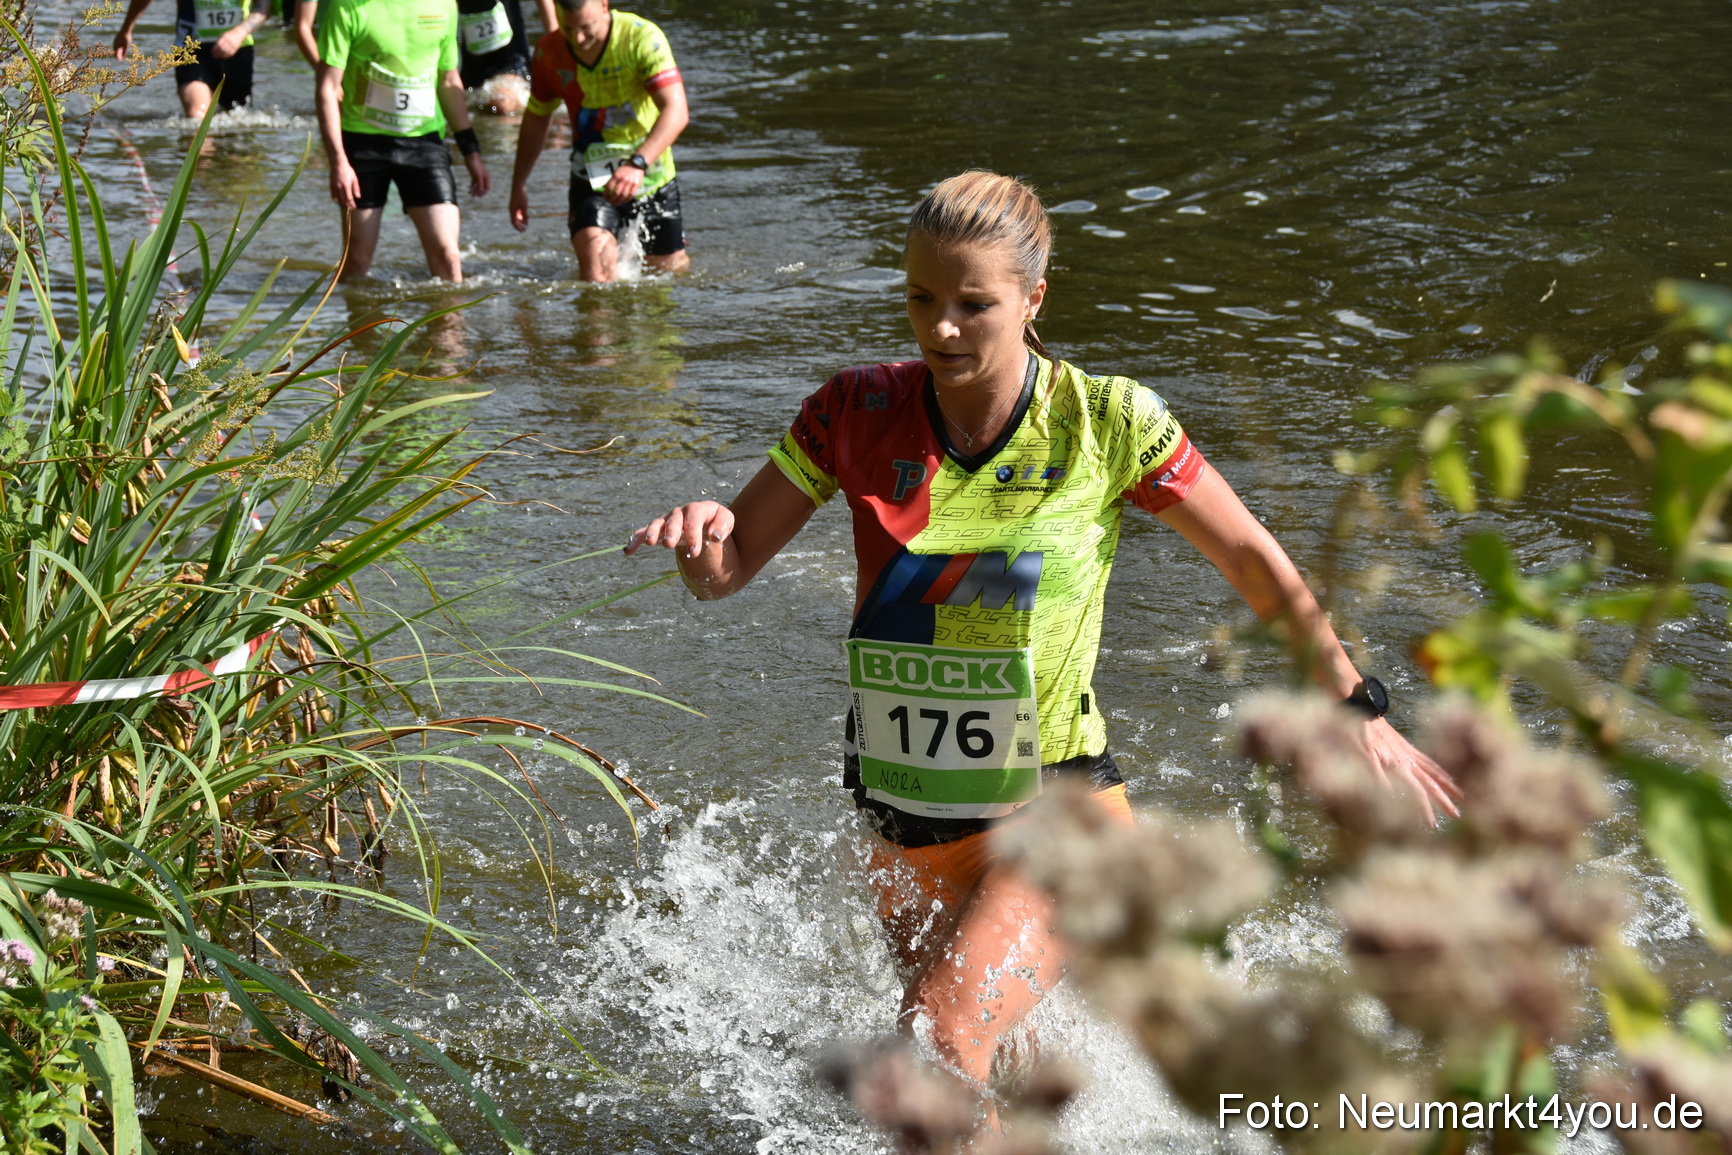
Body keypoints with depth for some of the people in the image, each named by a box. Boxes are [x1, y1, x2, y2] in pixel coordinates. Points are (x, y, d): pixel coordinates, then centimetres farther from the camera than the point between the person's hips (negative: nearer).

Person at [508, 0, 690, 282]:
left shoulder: (643, 37, -21)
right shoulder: (549, 53, -7)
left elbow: (676, 111, -31)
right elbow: (536, 119, 11)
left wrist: (638, 164, -45)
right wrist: (518, 185, 16)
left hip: (651, 173, -1)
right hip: (592, 178, 1)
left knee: (669, 267, 13)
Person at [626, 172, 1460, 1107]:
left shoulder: (1105, 423, -13)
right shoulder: (857, 415, -7)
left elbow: (1255, 564, -3)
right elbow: (725, 571, -3)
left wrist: (1360, 715, -3)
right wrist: (701, 532, -27)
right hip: (907, 821, 4)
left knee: (941, 1042, -25)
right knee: (1001, 1062, 21)